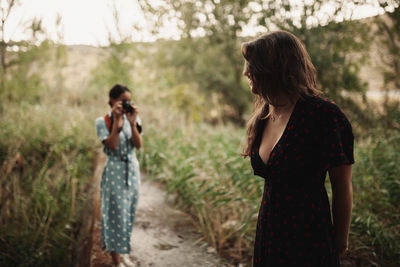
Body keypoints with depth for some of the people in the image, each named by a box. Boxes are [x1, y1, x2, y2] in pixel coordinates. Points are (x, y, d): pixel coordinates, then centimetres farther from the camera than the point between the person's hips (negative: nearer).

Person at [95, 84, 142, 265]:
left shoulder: (134, 119, 4)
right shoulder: (103, 121, -7)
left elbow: (138, 145, -7)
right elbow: (111, 146, -19)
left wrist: (132, 122, -16)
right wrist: (116, 121, -20)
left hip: (132, 170, 5)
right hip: (114, 172, -5)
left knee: (128, 213, 12)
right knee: (116, 213, -1)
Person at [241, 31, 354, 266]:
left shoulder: (323, 114, -18)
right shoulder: (263, 115, 3)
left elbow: (343, 188, -10)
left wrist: (340, 242, -2)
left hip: (308, 241, -6)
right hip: (268, 233, 7)